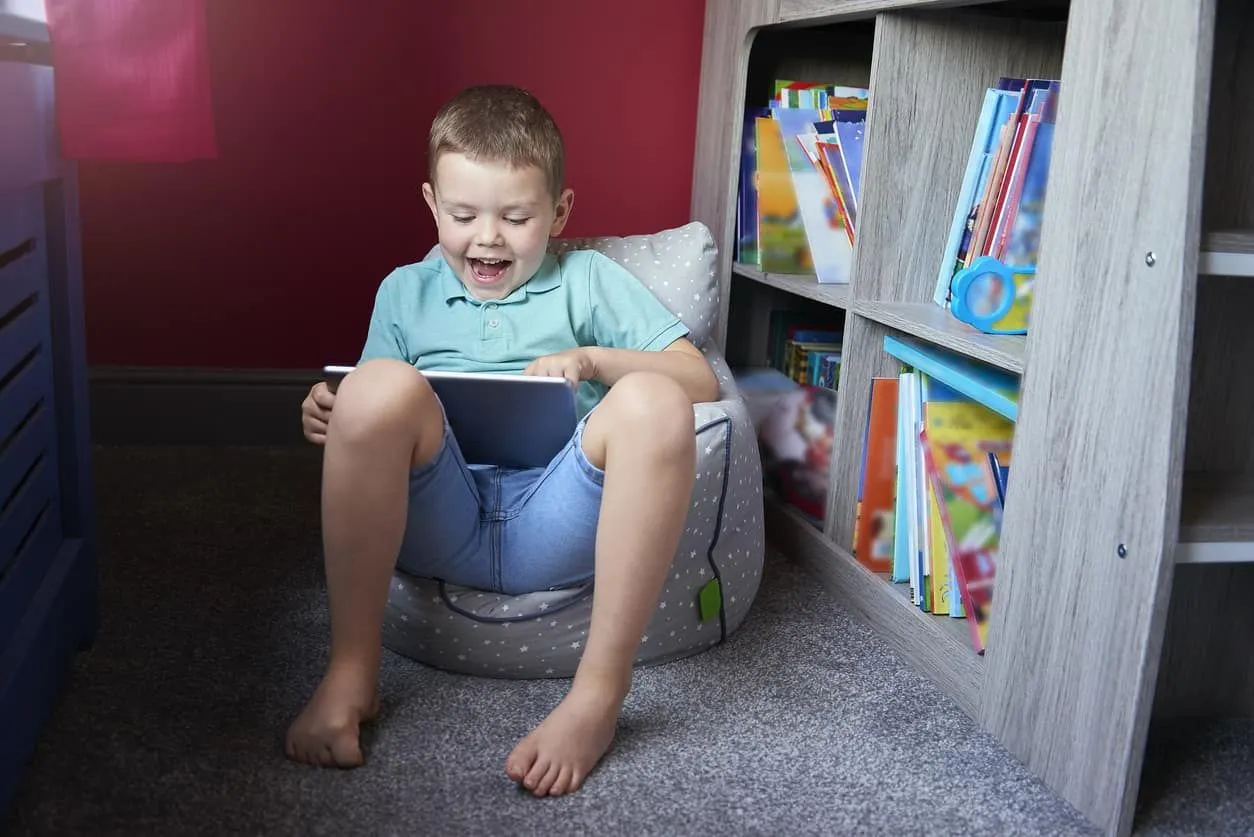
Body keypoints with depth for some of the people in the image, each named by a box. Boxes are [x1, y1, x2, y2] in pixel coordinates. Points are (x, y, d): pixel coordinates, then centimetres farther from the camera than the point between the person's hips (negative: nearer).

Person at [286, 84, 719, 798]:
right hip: (438, 521, 1)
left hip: (557, 525, -1)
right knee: (380, 384, -28)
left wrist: (593, 359, -6)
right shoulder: (406, 292, 25)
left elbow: (701, 380, 10)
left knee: (654, 400, -29)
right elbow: (377, 419, 21)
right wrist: (329, 418, -2)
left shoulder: (589, 279, 19)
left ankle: (600, 693, -27)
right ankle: (350, 673, -21)